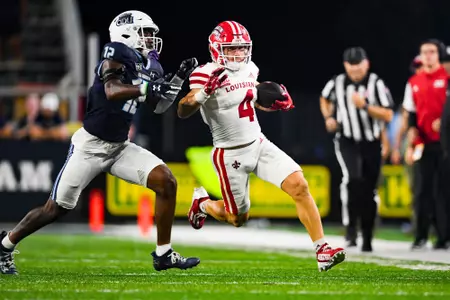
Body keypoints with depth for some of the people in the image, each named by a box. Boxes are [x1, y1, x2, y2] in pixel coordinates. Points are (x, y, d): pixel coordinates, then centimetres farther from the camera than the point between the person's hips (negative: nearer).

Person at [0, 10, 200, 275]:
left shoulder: (149, 66, 7)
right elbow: (112, 92, -32)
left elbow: (160, 107, 17)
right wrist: (148, 87, -38)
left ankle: (163, 254, -2)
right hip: (90, 144, -7)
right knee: (57, 208, 1)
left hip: (119, 147, 7)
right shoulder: (117, 53, -16)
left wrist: (179, 79, 5)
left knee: (166, 182, -10)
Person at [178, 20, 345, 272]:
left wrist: (277, 104, 2)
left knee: (300, 186, -13)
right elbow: (183, 112, -27)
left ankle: (322, 250, -11)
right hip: (230, 155, -5)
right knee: (238, 218, 9)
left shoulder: (249, 70, 2)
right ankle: (203, 203, 41)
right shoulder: (207, 75, -18)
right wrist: (203, 92, -44)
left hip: (259, 144, 5)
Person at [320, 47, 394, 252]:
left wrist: (365, 106, -24)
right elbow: (325, 99, 22)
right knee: (353, 179, -26)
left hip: (371, 144, 0)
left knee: (369, 191, 6)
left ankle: (367, 239, 19)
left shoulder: (376, 84, -9)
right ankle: (351, 227, -15)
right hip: (347, 142, 0)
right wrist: (329, 117, 4)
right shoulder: (336, 83, -1)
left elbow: (388, 116, -12)